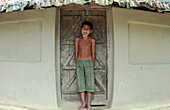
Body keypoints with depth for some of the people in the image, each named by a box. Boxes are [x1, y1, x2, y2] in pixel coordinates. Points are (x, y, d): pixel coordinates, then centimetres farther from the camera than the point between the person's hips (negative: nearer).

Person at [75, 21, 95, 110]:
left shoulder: (92, 40, 1)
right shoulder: (77, 39, 4)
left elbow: (93, 54, 5)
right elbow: (76, 53, 7)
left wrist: (93, 66, 4)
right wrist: (76, 66, 7)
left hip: (89, 62, -1)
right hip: (79, 62, 1)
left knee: (90, 82, -1)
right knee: (80, 82, 2)